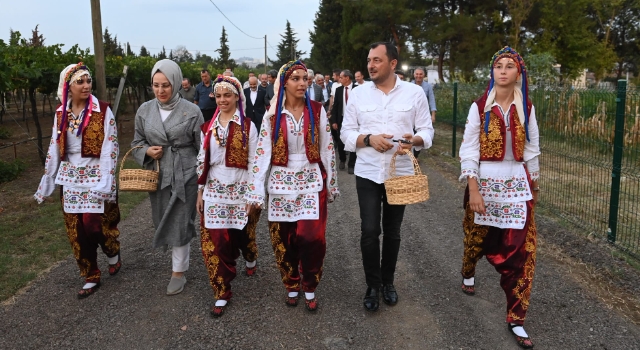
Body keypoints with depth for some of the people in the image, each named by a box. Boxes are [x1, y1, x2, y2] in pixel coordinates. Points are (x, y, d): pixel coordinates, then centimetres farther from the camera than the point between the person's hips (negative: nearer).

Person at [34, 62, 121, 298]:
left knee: (94, 225, -7)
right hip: (71, 180, 4)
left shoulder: (103, 111, -8)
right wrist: (46, 184, 10)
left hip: (95, 177, -4)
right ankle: (91, 278, 21)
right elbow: (54, 150, 10)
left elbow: (109, 149, -11)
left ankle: (113, 253, 26)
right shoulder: (61, 114, 5)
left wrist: (105, 184, -19)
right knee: (77, 232, 7)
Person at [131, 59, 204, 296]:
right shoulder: (145, 110, 2)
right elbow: (137, 142, 12)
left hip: (185, 175, -4)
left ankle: (178, 272, 15)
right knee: (163, 221, 14)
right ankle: (177, 254, 39)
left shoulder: (191, 111, -8)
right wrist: (147, 151, -10)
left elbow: (202, 147, -3)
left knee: (179, 223, 0)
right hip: (157, 175, 4)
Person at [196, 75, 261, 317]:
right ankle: (222, 293, 12)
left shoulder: (247, 126, -3)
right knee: (214, 242, -1)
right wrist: (200, 192, 8)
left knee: (242, 235, 13)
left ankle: (251, 259, 49)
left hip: (241, 190, -2)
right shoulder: (208, 127, 7)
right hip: (214, 191, 3)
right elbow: (202, 161, 10)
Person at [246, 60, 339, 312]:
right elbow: (262, 152, -4)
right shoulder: (272, 114, 0)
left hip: (312, 181, 0)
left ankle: (310, 287, 15)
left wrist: (331, 183, 6)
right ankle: (291, 286, 28)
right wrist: (256, 191, -10)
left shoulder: (317, 111, 0)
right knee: (284, 239, 7)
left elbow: (327, 149, 4)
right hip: (282, 183, 1)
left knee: (311, 237, -9)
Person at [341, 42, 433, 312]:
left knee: (392, 232, 12)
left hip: (400, 173, 0)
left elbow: (427, 130, 1)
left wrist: (414, 140, -22)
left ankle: (388, 282, 32)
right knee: (369, 232, -3)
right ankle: (372, 285, 16)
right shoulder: (358, 94, 1)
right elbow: (346, 133, 2)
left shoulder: (414, 92, -1)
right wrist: (368, 139, -17)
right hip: (367, 173, 0)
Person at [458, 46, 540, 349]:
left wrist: (534, 186, 15)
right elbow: (469, 149, -8)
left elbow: (531, 151, 11)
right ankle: (468, 273, 50)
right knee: (478, 237, 15)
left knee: (520, 250, -1)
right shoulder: (479, 107, -5)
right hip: (484, 181, -2)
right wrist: (473, 189, -16)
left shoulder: (526, 109, 3)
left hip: (517, 184, 2)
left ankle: (516, 318, 10)